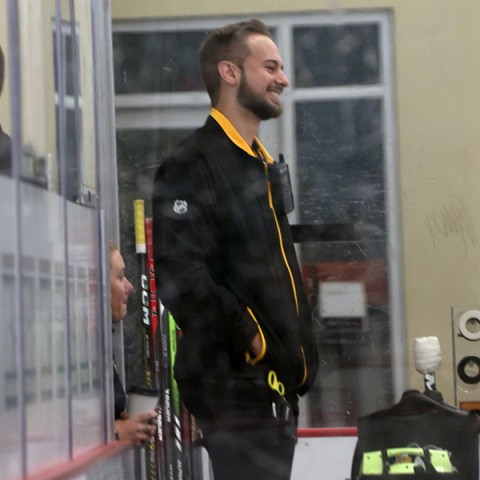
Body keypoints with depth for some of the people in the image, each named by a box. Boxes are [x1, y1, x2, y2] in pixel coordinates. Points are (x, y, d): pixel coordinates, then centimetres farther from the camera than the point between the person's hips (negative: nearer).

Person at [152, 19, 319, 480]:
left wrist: (298, 351, 14)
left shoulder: (262, 165, 19)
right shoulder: (193, 166, -11)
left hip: (277, 379, 10)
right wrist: (249, 340, -17)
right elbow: (180, 277, -22)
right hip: (236, 384, -9)